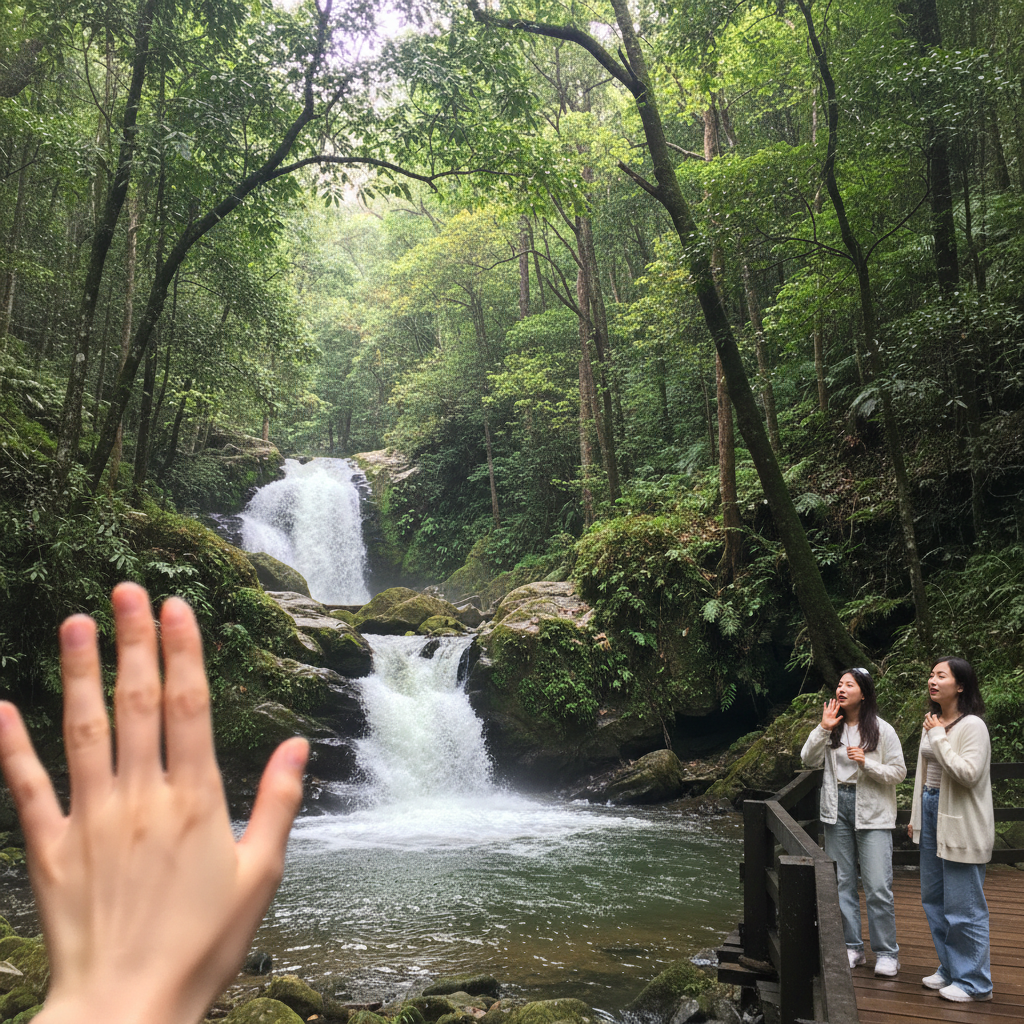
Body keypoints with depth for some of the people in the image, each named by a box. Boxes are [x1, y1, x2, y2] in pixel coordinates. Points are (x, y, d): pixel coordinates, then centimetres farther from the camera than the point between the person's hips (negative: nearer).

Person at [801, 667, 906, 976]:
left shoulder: (882, 730, -5)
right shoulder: (832, 727, 6)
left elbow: (898, 772, -4)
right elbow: (809, 759, -2)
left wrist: (866, 763, -19)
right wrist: (823, 728, -12)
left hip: (872, 813, -4)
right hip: (837, 809, 4)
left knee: (878, 887, -6)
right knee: (841, 883, 10)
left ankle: (886, 953, 9)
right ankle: (851, 947, 22)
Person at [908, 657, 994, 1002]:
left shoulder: (972, 726, -15)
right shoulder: (932, 723, 10)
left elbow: (968, 773, -26)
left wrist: (938, 737, -21)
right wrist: (916, 816, 20)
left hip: (961, 825, -9)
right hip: (932, 814, 9)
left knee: (963, 907, 0)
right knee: (934, 899, 16)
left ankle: (974, 981, 14)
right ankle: (950, 969, 30)